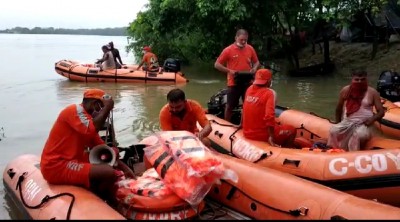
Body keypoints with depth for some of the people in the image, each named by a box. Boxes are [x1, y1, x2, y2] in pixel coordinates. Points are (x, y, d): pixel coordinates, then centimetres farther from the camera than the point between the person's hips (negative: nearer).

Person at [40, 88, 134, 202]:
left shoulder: (87, 119, 17)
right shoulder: (75, 110, -10)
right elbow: (91, 130, -30)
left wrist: (124, 167, 4)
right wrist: (107, 108, -17)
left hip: (69, 163, 10)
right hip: (56, 167, -10)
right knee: (109, 173, -21)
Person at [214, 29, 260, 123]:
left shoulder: (250, 49, 3)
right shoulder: (228, 50, -8)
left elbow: (256, 62, 15)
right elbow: (217, 64, -6)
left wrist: (254, 68, -7)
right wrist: (229, 71, -17)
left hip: (247, 83, 3)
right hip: (234, 83, -3)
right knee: (229, 106, 7)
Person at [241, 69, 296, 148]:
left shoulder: (249, 89, 3)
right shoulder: (270, 93, -16)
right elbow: (269, 116, -26)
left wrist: (242, 124, 28)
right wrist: (271, 137, -21)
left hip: (247, 133, 7)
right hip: (262, 135, -7)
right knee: (292, 130, 14)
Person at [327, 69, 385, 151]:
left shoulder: (372, 92, 1)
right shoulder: (345, 90, 6)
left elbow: (381, 111, 1)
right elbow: (339, 109, 18)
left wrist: (372, 119, -18)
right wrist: (338, 123, 13)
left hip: (364, 124, -2)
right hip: (347, 122, 2)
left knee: (360, 134, -36)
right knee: (333, 131, -26)